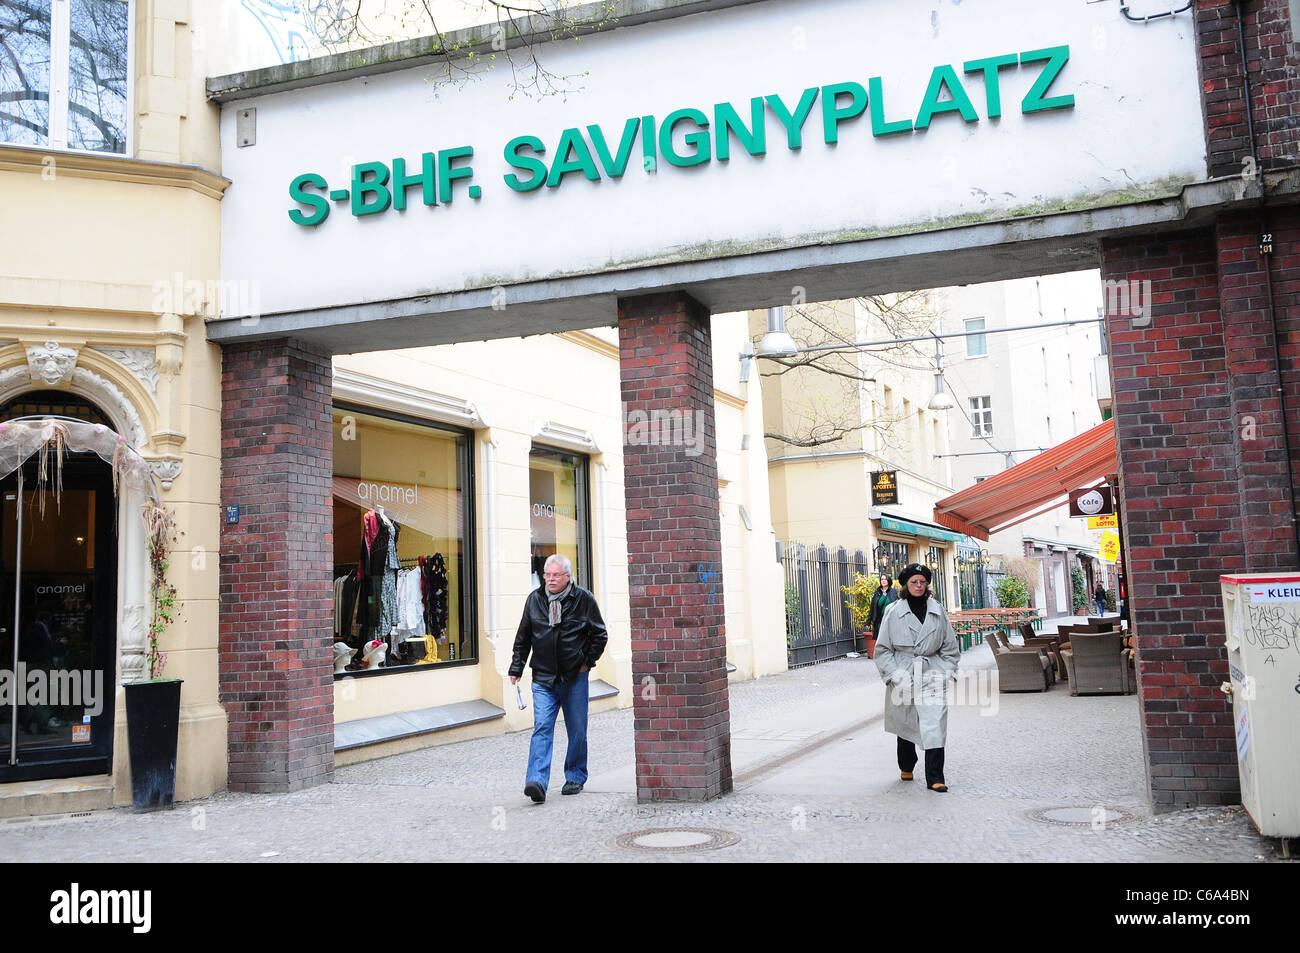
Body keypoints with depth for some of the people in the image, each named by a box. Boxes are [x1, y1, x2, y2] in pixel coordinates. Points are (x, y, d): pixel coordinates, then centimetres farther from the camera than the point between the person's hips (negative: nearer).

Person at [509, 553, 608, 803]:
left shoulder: (583, 599, -3)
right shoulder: (534, 599, 4)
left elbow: (600, 635, 6)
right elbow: (523, 637, 13)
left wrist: (587, 661, 0)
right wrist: (516, 668, 10)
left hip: (575, 678, -1)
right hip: (543, 679, 1)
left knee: (577, 731, 8)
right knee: (542, 728, -11)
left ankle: (575, 777, 24)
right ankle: (536, 783, -17)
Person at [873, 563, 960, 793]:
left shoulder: (938, 611, 6)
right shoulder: (894, 612, -2)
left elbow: (949, 647, 13)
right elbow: (883, 649, 1)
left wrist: (946, 670, 3)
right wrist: (894, 674, -7)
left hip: (932, 675, 0)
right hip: (903, 676, 0)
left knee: (935, 726, -10)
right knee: (905, 723, 13)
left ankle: (935, 778, -5)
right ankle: (906, 767, 35)